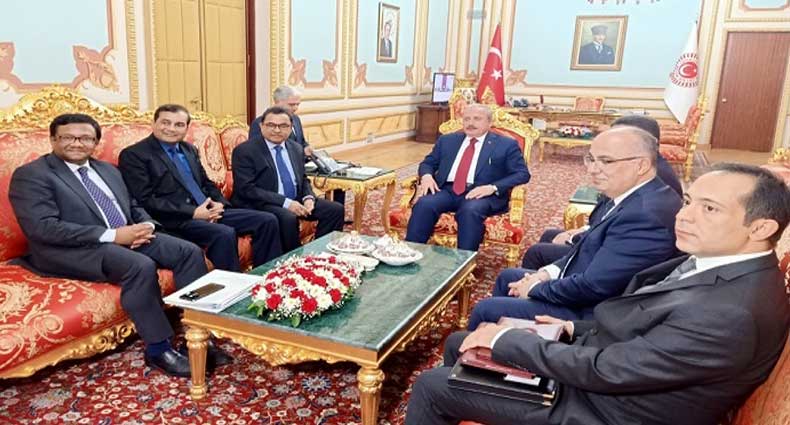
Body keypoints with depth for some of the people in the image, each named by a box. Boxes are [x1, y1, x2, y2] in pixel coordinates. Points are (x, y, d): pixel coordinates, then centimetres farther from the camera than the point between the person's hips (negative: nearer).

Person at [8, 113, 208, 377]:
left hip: (128, 237, 7)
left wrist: (146, 225, -5)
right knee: (141, 266, -34)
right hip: (74, 250, -7)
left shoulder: (108, 170, 20)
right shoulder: (30, 175, -3)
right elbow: (42, 227, -16)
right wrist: (111, 235, -21)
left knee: (189, 252, -12)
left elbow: (134, 207, 22)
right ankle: (158, 350, -20)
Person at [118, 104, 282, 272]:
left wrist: (219, 203, 0)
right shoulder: (133, 155, -3)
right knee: (225, 234, -34)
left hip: (209, 211, 7)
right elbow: (145, 200, -12)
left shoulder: (190, 149, 19)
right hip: (177, 219, -7)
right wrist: (193, 212, -18)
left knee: (267, 220, -7)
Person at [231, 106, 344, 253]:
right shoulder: (245, 151, -7)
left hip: (295, 201, 7)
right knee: (288, 218, -36)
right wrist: (285, 202, -23)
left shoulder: (297, 149, 12)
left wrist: (308, 198, -4)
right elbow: (247, 189, -16)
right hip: (261, 204, -6)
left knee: (336, 209, -9)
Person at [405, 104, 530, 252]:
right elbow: (427, 163, 24)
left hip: (482, 193, -3)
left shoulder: (506, 145, 10)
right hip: (446, 190, 3)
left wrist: (493, 187, -16)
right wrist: (426, 175, -2)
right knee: (424, 204, -27)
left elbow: (522, 174, 1)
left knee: (470, 210, -36)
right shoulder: (447, 140, 22)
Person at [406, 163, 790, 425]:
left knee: (430, 386, -5)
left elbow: (603, 370, -28)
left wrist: (504, 338, -18)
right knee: (459, 345, 15)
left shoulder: (730, 315, -31)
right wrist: (576, 329, 3)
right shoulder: (718, 265, -2)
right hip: (602, 367, 9)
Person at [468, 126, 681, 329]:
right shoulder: (635, 196, 0)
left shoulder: (645, 216, -30)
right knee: (508, 277, 21)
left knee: (486, 310, -6)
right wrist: (548, 272, 0)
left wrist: (535, 289, -14)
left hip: (589, 314, -9)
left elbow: (593, 287, -29)